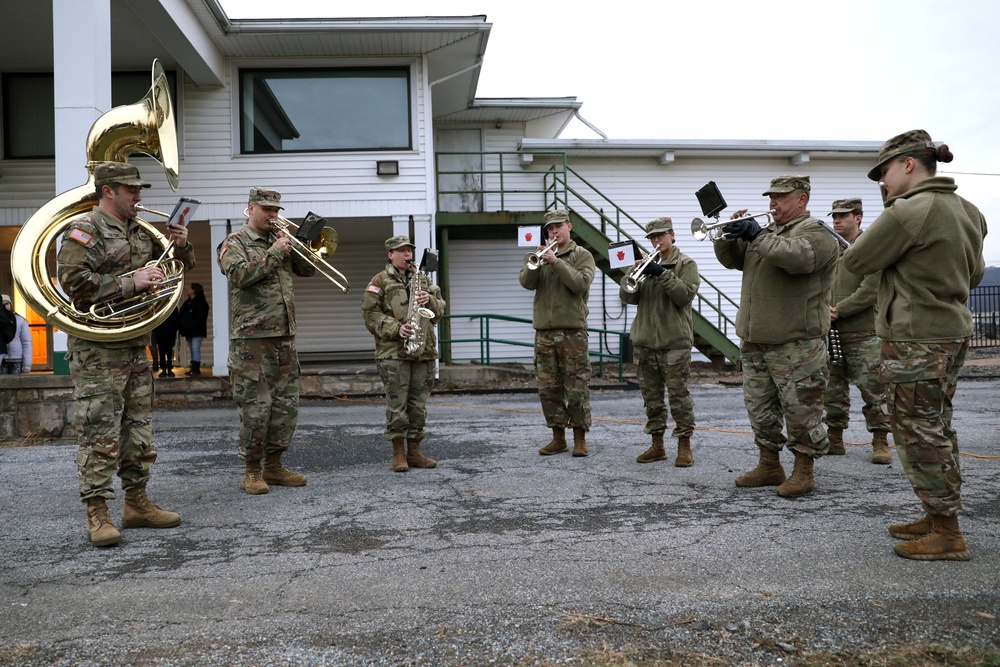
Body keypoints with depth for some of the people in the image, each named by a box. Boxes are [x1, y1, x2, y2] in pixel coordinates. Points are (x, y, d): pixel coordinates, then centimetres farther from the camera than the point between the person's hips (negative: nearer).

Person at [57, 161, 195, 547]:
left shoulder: (142, 232, 17)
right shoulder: (84, 230, -6)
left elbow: (181, 267, 25)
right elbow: (74, 281, -19)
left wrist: (181, 246, 3)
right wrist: (132, 282, -20)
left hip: (136, 345, 8)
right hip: (97, 348, -8)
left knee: (138, 427, 11)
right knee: (101, 432, -6)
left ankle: (137, 503, 21)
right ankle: (97, 515, 0)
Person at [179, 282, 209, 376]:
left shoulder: (201, 303, -8)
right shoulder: (187, 302, 17)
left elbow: (201, 317, -18)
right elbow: (182, 315, 16)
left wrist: (191, 326, -23)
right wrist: (182, 326, 2)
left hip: (197, 331, -8)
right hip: (188, 331, 8)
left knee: (195, 350, -13)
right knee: (192, 350, 10)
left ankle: (196, 369, -15)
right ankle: (193, 368, 13)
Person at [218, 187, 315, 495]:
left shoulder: (279, 240, 19)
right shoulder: (234, 243, 1)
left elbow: (308, 269, 14)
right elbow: (241, 275, -17)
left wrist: (291, 246, 0)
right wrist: (274, 252, -14)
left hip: (285, 335, 6)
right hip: (252, 337, -6)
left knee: (286, 404, 8)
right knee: (255, 406, -5)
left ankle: (274, 465, 18)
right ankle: (252, 471, 7)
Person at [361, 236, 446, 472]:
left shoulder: (423, 279, 19)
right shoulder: (380, 281, 3)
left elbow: (440, 308, 17)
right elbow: (370, 313, -5)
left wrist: (430, 300, -5)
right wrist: (396, 329, -16)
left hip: (424, 350, 5)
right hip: (393, 351, -5)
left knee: (419, 403, 7)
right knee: (396, 403, -3)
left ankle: (414, 451, 16)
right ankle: (398, 453, 6)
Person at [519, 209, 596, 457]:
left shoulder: (582, 255, 5)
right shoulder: (542, 256, 16)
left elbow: (580, 283, -13)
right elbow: (526, 282, 1)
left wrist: (556, 262, -16)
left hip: (573, 330, -4)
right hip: (544, 331, 4)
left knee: (577, 388, -2)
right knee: (548, 388, 6)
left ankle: (580, 439, 8)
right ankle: (558, 437, 16)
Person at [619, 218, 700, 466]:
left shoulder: (685, 264, 3)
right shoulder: (648, 264, 16)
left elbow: (686, 294, -13)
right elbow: (628, 297, 7)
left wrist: (662, 273, -18)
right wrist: (633, 274, -10)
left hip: (675, 343, -5)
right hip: (645, 342, 5)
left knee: (679, 394, -4)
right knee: (651, 396, 9)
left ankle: (684, 446, 4)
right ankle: (657, 445, 17)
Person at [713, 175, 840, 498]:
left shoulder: (817, 234, -5)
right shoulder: (767, 232, 20)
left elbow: (796, 256, -26)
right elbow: (730, 259, 18)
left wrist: (756, 236, -20)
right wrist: (731, 233, -1)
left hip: (796, 344, -8)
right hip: (754, 342, 8)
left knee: (800, 410, -1)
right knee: (760, 409, 14)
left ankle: (803, 471, 12)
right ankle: (770, 466, 25)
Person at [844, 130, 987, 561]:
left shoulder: (908, 211, -18)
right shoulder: (968, 211, 10)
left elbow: (855, 261, -9)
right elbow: (974, 274, 20)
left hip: (915, 339, -9)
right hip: (953, 332, 9)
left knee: (918, 432, -1)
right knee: (937, 428, 17)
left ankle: (947, 535, 6)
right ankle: (939, 517, 27)